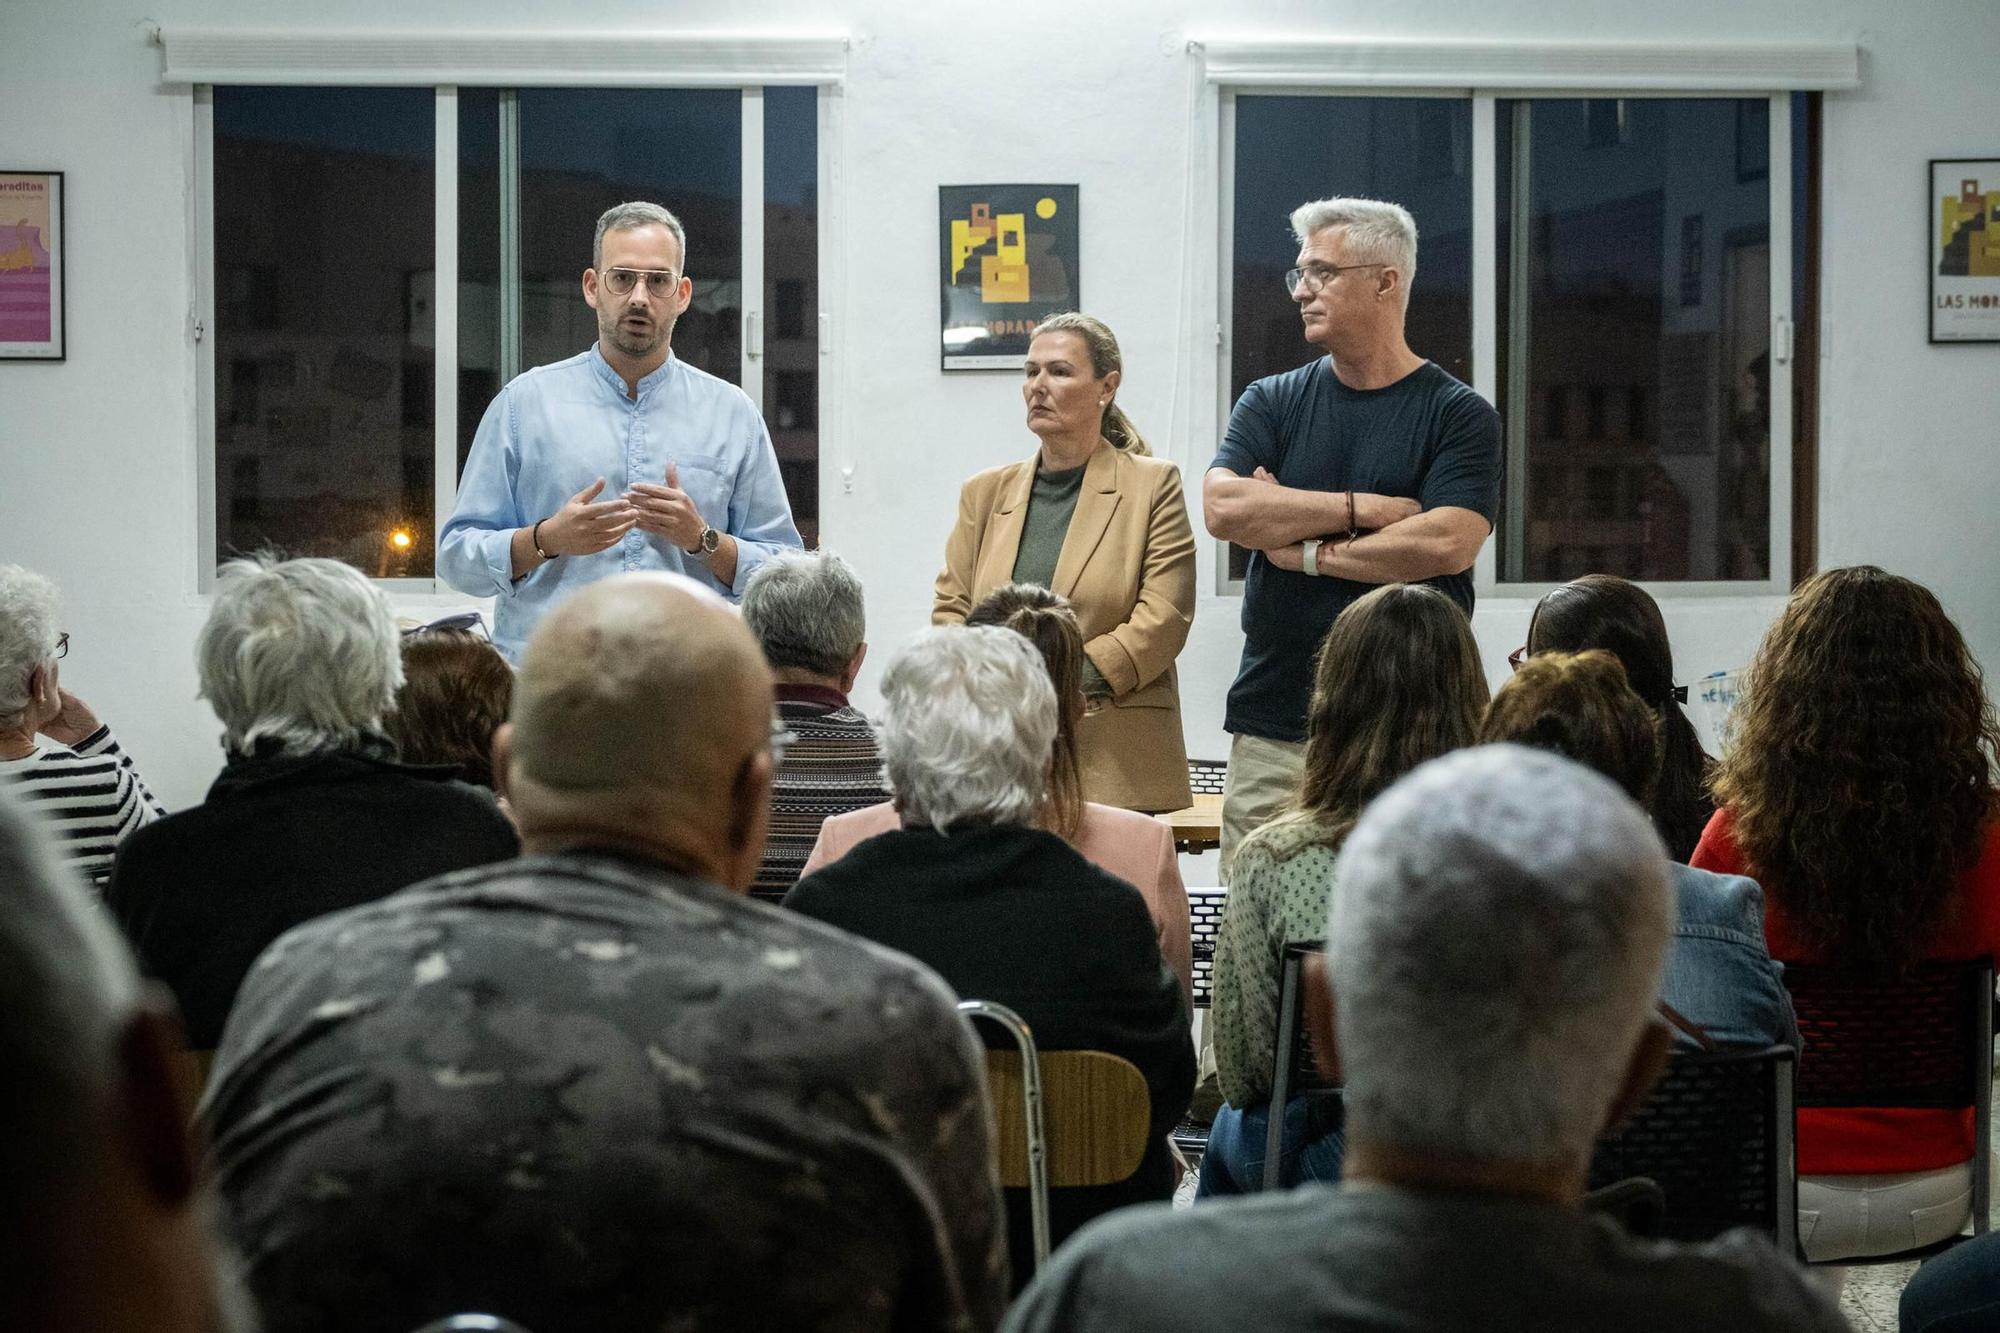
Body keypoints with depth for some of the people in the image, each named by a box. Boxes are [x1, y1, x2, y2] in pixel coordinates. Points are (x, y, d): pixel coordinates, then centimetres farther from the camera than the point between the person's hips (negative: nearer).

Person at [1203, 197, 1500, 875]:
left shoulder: (1459, 415, 2)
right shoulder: (1272, 402, 13)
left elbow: (1446, 543, -12)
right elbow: (1222, 507, -5)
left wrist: (1304, 550, -6)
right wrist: (1366, 508, -8)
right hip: (1272, 729, 3)